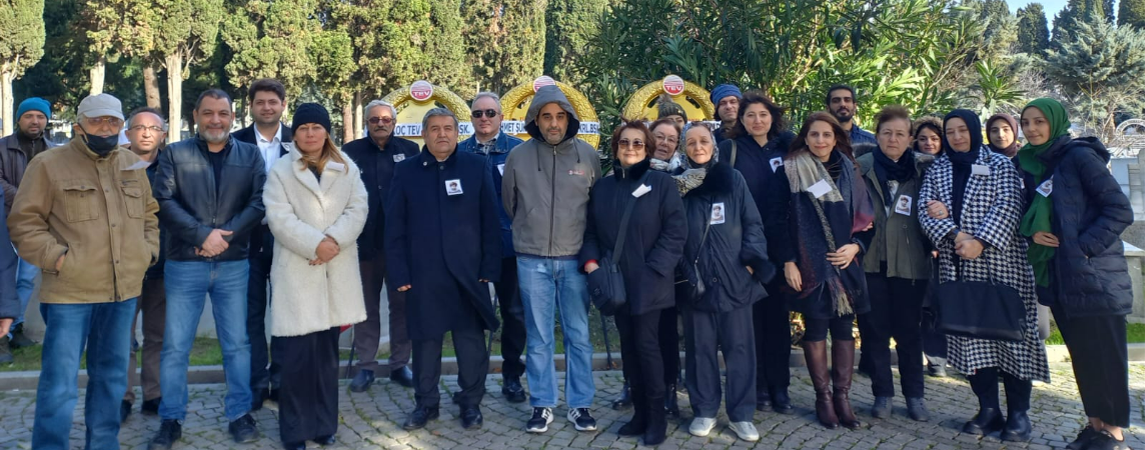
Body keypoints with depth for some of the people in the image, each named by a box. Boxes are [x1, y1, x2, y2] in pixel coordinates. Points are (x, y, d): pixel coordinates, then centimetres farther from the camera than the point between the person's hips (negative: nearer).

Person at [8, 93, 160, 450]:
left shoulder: (133, 165, 13)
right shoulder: (49, 164, -2)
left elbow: (149, 215, 23)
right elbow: (24, 222, -3)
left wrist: (149, 250, 9)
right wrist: (55, 257, -13)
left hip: (124, 291, 5)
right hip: (70, 292, -5)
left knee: (111, 377, 15)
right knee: (59, 385, -6)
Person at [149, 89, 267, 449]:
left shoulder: (250, 155, 6)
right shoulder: (174, 154, 3)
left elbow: (259, 202, -4)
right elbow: (164, 202, -7)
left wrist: (225, 236, -14)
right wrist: (203, 234, -16)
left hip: (234, 265, 1)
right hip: (184, 265, -1)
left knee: (237, 344, 8)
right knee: (175, 346, 5)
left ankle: (239, 414, 21)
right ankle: (171, 420, 17)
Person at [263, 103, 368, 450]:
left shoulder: (347, 169, 11)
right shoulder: (280, 170, 2)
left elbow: (358, 209, 1)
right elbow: (279, 218, -9)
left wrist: (334, 241, -15)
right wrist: (316, 244, -18)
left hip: (337, 272, 3)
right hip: (297, 272, -3)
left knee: (327, 352, 9)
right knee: (298, 354, -4)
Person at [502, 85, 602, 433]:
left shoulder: (588, 154, 0)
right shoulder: (518, 156, -2)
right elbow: (508, 203, 12)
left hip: (575, 259, 0)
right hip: (533, 261, 0)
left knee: (579, 335, 7)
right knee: (538, 338, 6)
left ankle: (580, 404, 17)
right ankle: (542, 405, 17)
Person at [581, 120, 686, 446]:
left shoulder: (662, 183, -3)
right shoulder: (603, 187, 10)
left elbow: (675, 232, -9)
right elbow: (591, 231, 10)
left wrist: (653, 270, -15)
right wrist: (591, 263, -7)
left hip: (648, 282, -4)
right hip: (616, 281, 5)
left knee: (646, 344, -4)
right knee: (629, 346, 9)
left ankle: (657, 417, 9)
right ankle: (640, 413, 20)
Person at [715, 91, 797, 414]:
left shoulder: (785, 148, 11)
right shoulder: (730, 149, 3)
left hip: (780, 245, 2)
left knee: (778, 315, 4)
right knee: (751, 314, 1)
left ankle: (779, 387, 11)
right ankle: (757, 386, 9)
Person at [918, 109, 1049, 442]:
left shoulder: (1000, 166, 4)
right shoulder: (936, 171, 12)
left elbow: (1008, 206, -9)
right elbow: (926, 210, 0)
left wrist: (980, 241, -21)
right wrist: (953, 233, -18)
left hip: (1002, 266, -3)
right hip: (957, 269, 3)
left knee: (1011, 333, -2)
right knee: (969, 335, 2)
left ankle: (1018, 412, 6)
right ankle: (988, 409, 11)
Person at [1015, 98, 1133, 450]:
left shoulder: (1080, 156, -10)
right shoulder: (1028, 164, 9)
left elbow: (1120, 210, -12)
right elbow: (1028, 214, 17)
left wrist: (1084, 246, -19)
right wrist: (1031, 233, -4)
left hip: (1094, 275, -7)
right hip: (1056, 276, 7)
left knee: (1104, 353, -1)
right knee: (1081, 354, 13)